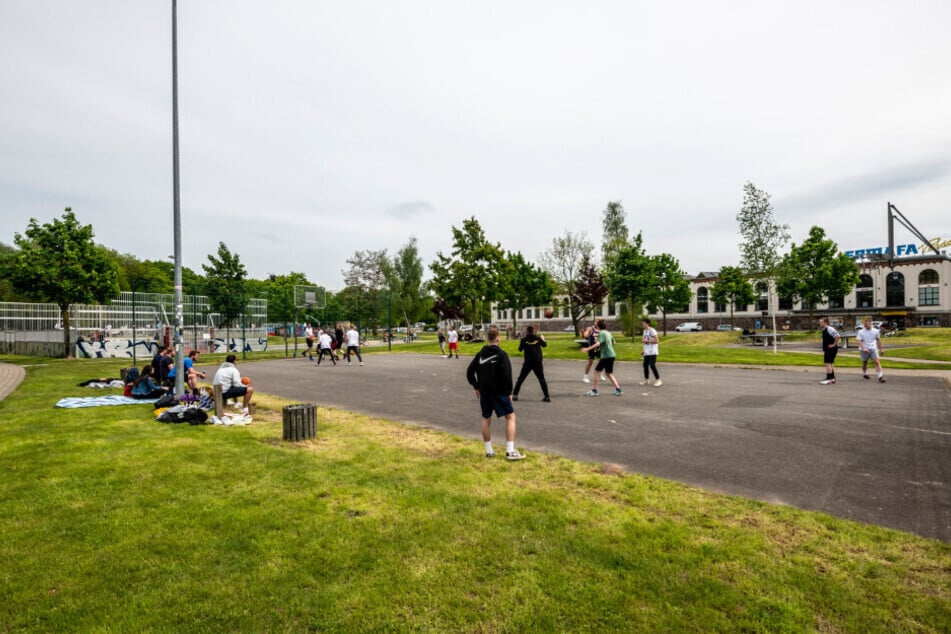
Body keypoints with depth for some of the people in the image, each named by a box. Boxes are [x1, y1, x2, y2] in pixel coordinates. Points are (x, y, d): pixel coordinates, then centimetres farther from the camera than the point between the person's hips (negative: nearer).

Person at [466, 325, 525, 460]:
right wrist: (509, 392, -5)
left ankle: (489, 451, 22)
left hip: (484, 392, 6)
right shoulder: (501, 355, -11)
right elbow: (507, 376, -16)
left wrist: (477, 387, 16)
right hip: (499, 392, -5)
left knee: (486, 419, 16)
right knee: (510, 417, 4)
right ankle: (510, 451, -2)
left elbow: (469, 372, 7)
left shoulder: (480, 354, 6)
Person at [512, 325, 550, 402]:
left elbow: (520, 349, 6)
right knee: (542, 379, 10)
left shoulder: (524, 339, -6)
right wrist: (542, 338, 41)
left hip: (528, 362, -1)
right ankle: (547, 397, 5)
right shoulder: (538, 338, 2)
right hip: (538, 362, 1)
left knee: (520, 379, 9)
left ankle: (515, 395, 7)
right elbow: (544, 344, 21)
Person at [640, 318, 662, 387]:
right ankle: (646, 380, 22)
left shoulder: (652, 330, -13)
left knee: (652, 365, -12)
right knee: (645, 365, 10)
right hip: (646, 353, 9)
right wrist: (643, 350, 17)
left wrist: (646, 340, -18)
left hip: (652, 352, -8)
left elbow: (656, 341, -17)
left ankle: (658, 380, -5)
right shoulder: (645, 331, 14)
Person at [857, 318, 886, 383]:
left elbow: (878, 340, 14)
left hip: (873, 349, 1)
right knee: (865, 363, 11)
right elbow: (859, 341, -11)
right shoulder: (861, 332, -6)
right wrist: (863, 348, -26)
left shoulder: (876, 331, 3)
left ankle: (880, 376, -13)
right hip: (864, 350, -1)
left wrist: (881, 349, 16)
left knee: (877, 361, -12)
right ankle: (865, 374, 33)